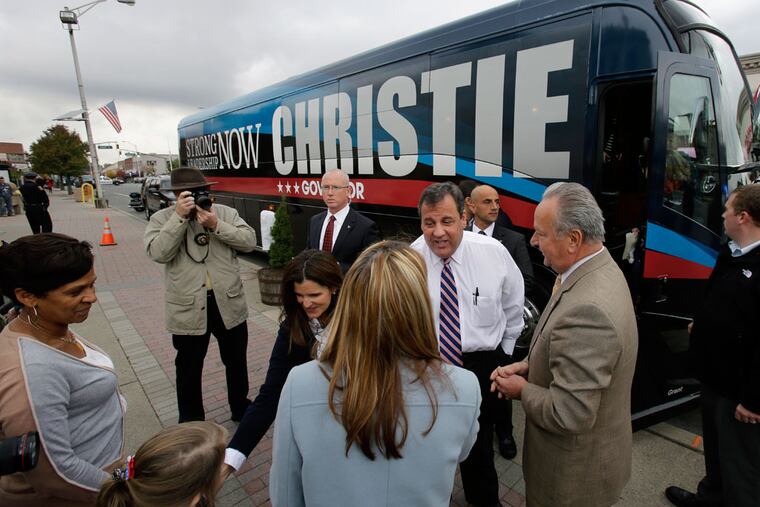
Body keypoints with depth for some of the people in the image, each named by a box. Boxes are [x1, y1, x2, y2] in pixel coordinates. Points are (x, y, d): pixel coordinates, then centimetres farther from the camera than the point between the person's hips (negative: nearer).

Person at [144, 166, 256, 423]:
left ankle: (241, 408, 42)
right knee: (189, 368, 15)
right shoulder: (161, 218, -2)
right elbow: (158, 253, -18)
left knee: (236, 361, 19)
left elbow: (249, 241, -10)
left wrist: (216, 225, -20)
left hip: (229, 303, 2)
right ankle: (190, 421, 37)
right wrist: (180, 216, -22)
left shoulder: (225, 212, 1)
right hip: (188, 308, -1)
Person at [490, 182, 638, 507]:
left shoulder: (587, 308, -36)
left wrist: (522, 390, -16)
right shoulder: (599, 270, -4)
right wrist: (527, 365, -4)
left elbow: (570, 414, -32)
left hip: (575, 471, -8)